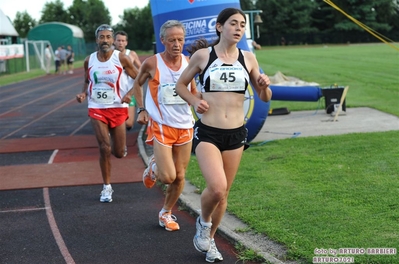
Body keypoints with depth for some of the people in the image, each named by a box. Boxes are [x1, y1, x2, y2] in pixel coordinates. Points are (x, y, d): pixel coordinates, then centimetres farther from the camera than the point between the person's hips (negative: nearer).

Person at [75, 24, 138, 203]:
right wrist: (83, 94, -3)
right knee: (104, 148, -9)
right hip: (96, 109, 1)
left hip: (117, 109, -1)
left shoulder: (121, 58, -7)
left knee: (119, 153, 3)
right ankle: (107, 187, 6)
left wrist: (129, 94, -16)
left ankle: (114, 145, 42)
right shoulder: (89, 60, 1)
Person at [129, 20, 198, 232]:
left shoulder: (189, 63, 0)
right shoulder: (152, 63, -10)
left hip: (185, 127, 4)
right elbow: (137, 84, 8)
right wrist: (141, 109, -2)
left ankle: (166, 213, 30)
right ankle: (153, 167, 23)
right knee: (168, 176, -13)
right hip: (161, 127, -4)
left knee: (180, 176, 8)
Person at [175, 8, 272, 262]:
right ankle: (203, 221, 10)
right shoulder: (202, 55, -3)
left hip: (236, 134, 3)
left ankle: (209, 239, 34)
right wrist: (194, 101, -8)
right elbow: (181, 84, 10)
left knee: (224, 193, 11)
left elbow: (265, 98, 12)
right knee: (217, 188, -22)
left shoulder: (248, 58, 4)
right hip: (207, 133, -3)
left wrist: (265, 86, -10)